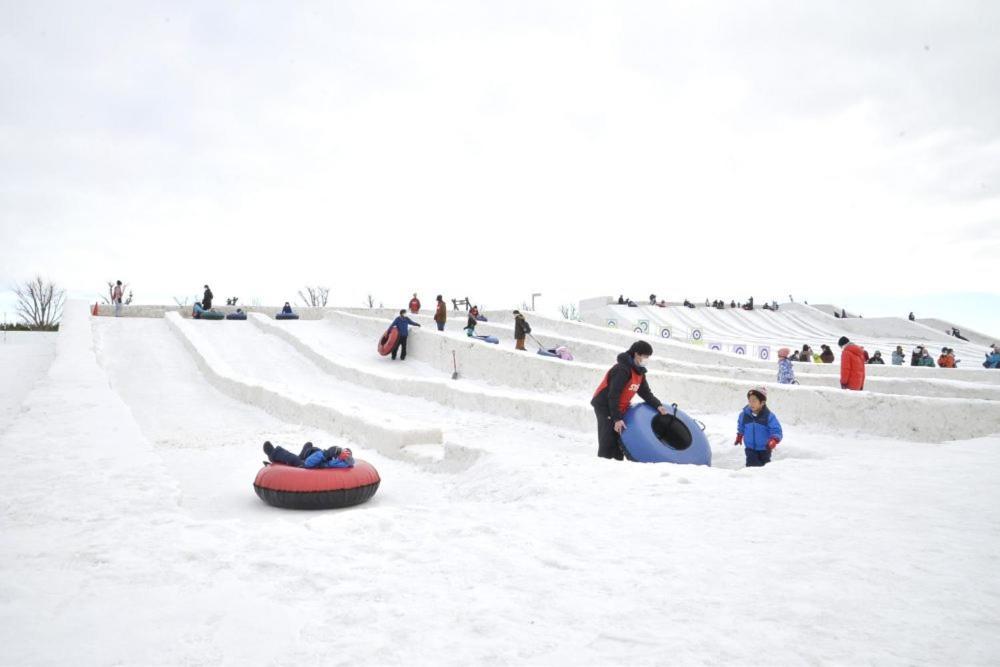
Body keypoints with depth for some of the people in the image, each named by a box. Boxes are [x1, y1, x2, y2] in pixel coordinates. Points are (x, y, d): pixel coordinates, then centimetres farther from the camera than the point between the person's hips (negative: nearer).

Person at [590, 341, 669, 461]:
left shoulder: (639, 372, 5)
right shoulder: (622, 369, -24)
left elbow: (645, 392, 9)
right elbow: (613, 395, -27)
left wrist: (658, 406, -7)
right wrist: (617, 418, -28)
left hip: (618, 408, 9)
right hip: (605, 406, -9)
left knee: (619, 440, 9)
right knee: (608, 441, -12)